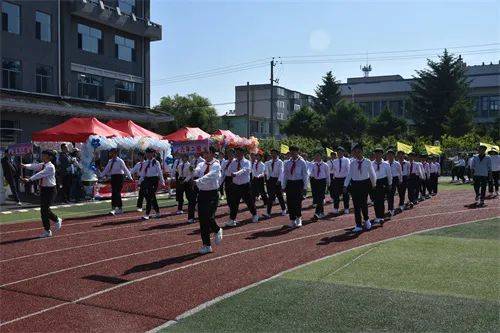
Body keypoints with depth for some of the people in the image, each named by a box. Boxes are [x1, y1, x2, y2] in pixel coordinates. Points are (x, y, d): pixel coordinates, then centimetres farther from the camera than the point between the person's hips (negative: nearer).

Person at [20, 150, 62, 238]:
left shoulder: (50, 167, -17)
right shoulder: (42, 165, 9)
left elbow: (40, 174, -27)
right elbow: (34, 166, -4)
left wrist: (29, 179, -34)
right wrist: (25, 166, -24)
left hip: (50, 189, -8)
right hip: (43, 188, 8)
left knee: (45, 210, -6)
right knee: (44, 209, 9)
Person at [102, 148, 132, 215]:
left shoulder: (120, 161, -7)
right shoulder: (110, 161, 11)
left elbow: (125, 169, -6)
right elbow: (106, 170, 15)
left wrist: (130, 178, -5)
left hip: (119, 177, -6)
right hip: (113, 177, 6)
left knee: (115, 193, -13)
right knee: (117, 193, 11)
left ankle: (114, 209, -15)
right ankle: (120, 209, 19)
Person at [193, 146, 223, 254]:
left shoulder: (216, 165, -7)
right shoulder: (201, 164, 9)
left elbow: (209, 176, -25)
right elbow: (195, 173, -9)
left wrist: (197, 181, -39)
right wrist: (192, 171, -33)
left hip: (212, 194, -5)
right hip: (202, 193, 5)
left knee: (209, 217, -16)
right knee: (202, 219, 3)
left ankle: (217, 230, 19)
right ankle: (206, 245, 13)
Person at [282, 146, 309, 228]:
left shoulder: (302, 162, -1)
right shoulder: (287, 163, 8)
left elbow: (305, 175, -1)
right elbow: (285, 175, 12)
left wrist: (305, 187, -6)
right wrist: (283, 186, 7)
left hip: (299, 183, -3)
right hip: (289, 183, 4)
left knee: (297, 202, -6)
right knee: (290, 203, 4)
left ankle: (298, 219, 14)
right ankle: (292, 221, 16)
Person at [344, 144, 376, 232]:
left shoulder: (367, 162, -2)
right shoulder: (352, 163, 4)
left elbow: (372, 173, 7)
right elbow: (349, 175, 6)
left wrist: (373, 184, 14)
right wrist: (345, 185, 1)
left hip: (365, 184, -2)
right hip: (355, 184, 2)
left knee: (363, 203, -9)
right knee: (356, 205, 4)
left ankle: (366, 219, 21)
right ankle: (358, 225, 13)